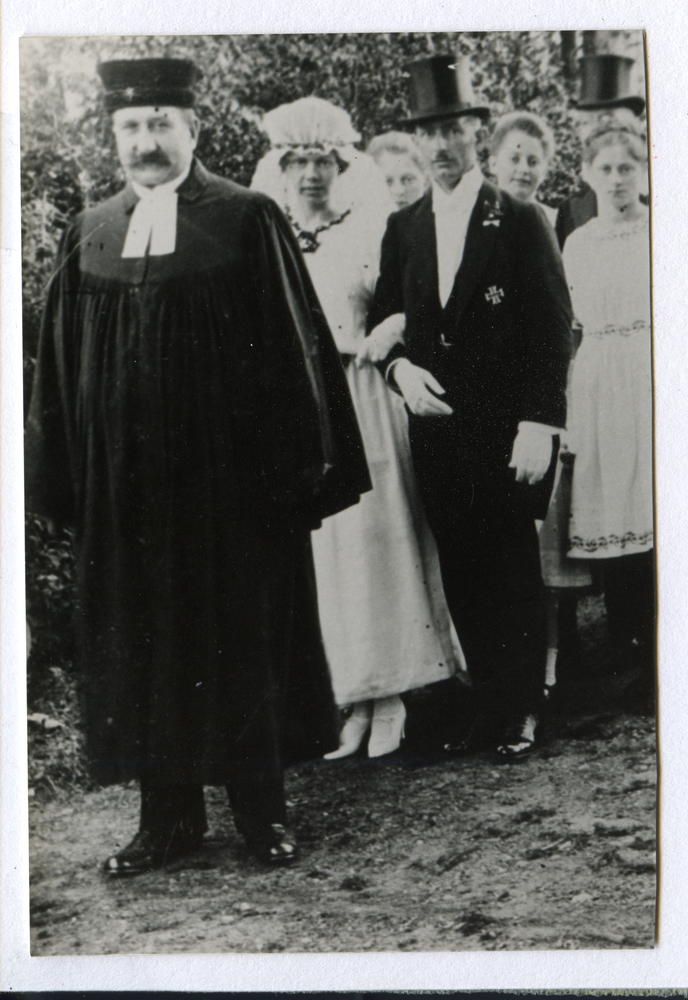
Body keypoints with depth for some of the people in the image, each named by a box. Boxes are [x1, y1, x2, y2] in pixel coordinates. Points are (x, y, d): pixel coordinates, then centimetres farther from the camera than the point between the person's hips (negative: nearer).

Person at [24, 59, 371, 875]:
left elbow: (291, 347, -4)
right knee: (140, 647, 9)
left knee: (245, 642, 7)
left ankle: (260, 808, 23)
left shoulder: (247, 221, -3)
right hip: (123, 486, 4)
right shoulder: (89, 235, 8)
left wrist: (297, 463, -8)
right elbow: (61, 364, 9)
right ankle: (168, 815, 23)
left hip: (231, 479, -3)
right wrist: (63, 476, 5)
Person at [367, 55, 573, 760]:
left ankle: (521, 711, 16)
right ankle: (486, 700, 21)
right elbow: (382, 320, 16)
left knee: (513, 572, 3)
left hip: (505, 431, -4)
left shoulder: (521, 223, -2)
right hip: (434, 427, 4)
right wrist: (400, 367, -5)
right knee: (461, 573, 8)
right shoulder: (402, 228, 11)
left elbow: (553, 330, -6)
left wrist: (538, 426, -13)